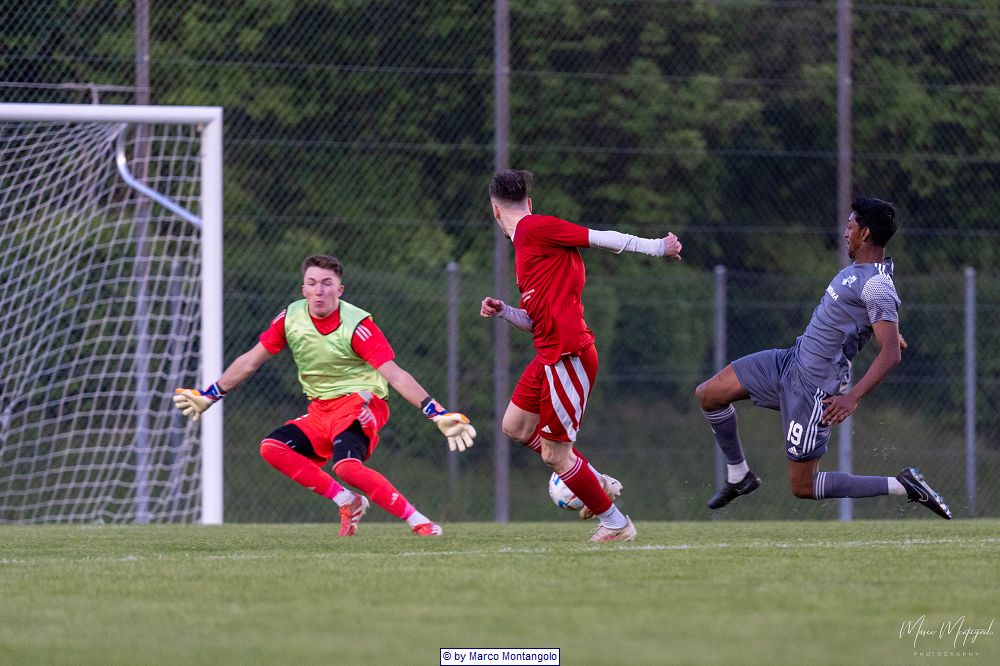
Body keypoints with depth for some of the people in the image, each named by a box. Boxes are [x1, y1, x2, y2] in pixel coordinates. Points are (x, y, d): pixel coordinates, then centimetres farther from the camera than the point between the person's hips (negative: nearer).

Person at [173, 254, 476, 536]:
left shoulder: (357, 325, -18)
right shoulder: (291, 318, -1)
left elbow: (396, 375, -23)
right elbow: (250, 362, 12)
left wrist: (437, 414, -34)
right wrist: (208, 396, 18)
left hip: (360, 401, -7)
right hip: (320, 409, 7)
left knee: (346, 465, -33)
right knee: (272, 448, -16)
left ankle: (418, 521, -24)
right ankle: (346, 501, -8)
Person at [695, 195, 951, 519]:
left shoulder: (876, 286, -24)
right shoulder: (859, 268, 5)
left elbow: (891, 354, -31)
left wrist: (853, 397, -37)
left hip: (814, 387, -9)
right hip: (792, 359, 9)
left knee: (803, 487, -4)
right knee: (708, 394, 7)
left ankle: (903, 485, 0)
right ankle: (739, 476, 23)